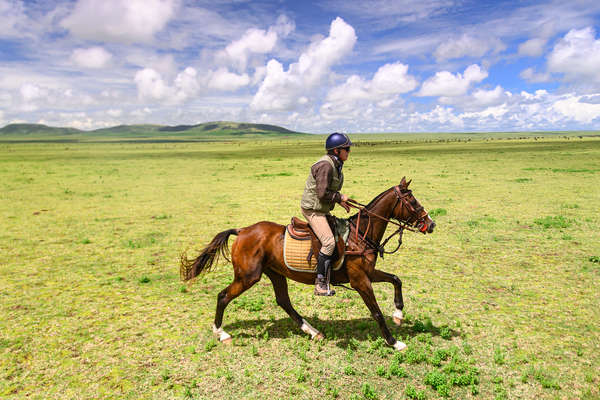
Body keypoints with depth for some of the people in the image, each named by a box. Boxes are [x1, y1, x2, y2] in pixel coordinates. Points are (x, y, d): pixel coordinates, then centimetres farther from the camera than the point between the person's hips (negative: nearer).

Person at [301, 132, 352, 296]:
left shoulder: (335, 164, 10)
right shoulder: (325, 166, -21)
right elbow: (322, 193, -26)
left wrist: (340, 200, 9)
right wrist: (340, 197, -13)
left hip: (321, 209, 11)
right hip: (313, 209, -11)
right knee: (329, 242, -19)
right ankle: (321, 284, -15)